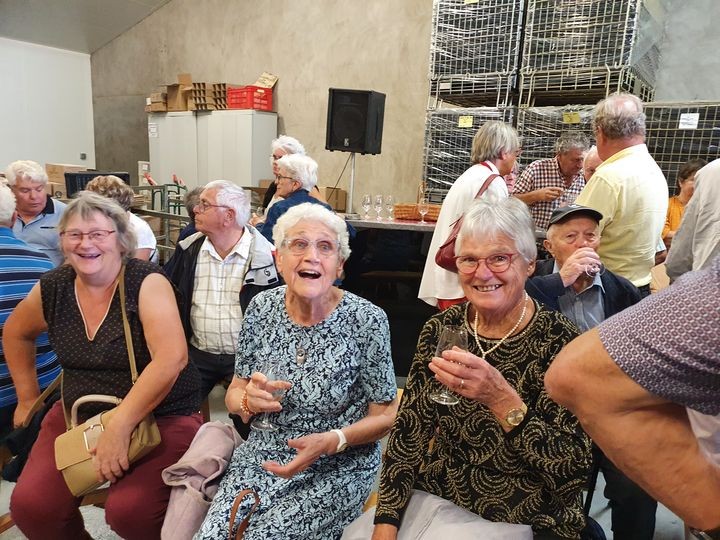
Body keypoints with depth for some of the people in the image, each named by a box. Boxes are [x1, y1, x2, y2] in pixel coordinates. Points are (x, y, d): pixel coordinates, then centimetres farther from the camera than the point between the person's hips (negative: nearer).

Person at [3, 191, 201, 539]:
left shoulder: (147, 283, -15)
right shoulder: (51, 289, 0)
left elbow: (171, 358, -26)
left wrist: (120, 426, -28)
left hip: (160, 415, -5)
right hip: (77, 413, 5)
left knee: (130, 512, -24)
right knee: (29, 507, -10)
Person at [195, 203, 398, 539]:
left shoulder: (367, 321, -16)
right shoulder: (262, 308, -4)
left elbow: (386, 416, -7)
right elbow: (234, 394, 5)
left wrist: (330, 442, -23)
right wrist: (249, 401, -18)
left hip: (337, 468, -3)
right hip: (263, 455, 3)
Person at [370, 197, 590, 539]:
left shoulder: (560, 343, -15)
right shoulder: (440, 329, -6)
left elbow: (573, 475, -18)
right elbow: (408, 433, -4)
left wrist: (502, 399, -30)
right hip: (436, 504, 2)